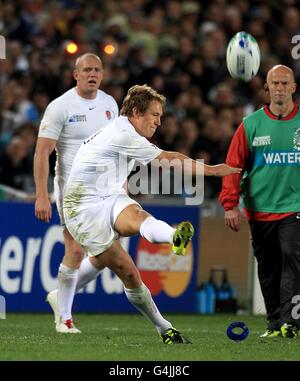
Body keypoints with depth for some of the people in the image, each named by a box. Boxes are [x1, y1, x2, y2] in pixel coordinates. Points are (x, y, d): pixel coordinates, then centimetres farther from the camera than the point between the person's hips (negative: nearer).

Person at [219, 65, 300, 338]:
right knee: (268, 269, 7)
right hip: (259, 210, 2)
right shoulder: (252, 124, 3)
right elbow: (233, 165, 2)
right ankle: (274, 324, 16)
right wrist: (230, 204, -6)